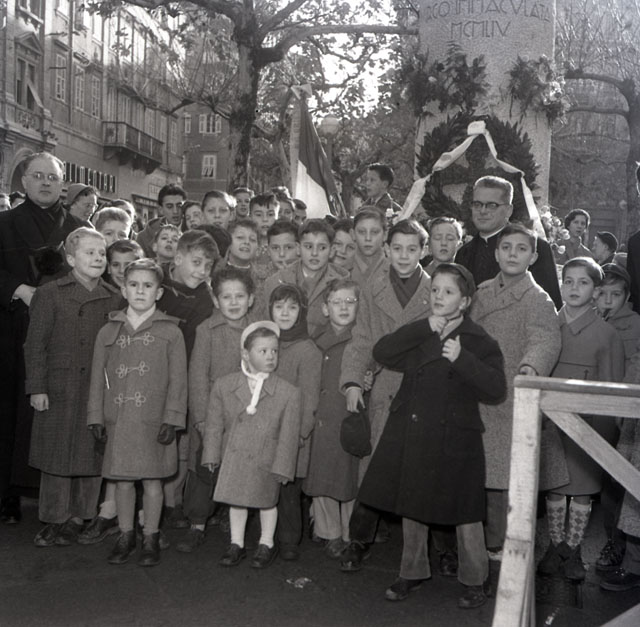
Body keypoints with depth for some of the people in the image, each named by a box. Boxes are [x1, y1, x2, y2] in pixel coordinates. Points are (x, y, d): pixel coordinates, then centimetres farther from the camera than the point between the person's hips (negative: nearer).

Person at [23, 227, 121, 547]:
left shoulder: (115, 299, 5)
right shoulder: (49, 294, -1)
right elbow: (35, 344, -1)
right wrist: (37, 387, -6)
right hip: (59, 389, -2)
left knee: (92, 455, 6)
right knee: (56, 454, 6)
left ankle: (78, 518, 21)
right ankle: (55, 519, 20)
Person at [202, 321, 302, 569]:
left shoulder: (288, 393, -12)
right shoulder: (224, 386, -6)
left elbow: (288, 434, -9)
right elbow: (214, 423, 2)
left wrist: (282, 466, -9)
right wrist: (212, 454, 3)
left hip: (266, 460, -2)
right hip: (233, 457, 2)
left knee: (267, 502, 13)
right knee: (236, 500, 13)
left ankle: (266, 544, 34)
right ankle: (236, 544, 32)